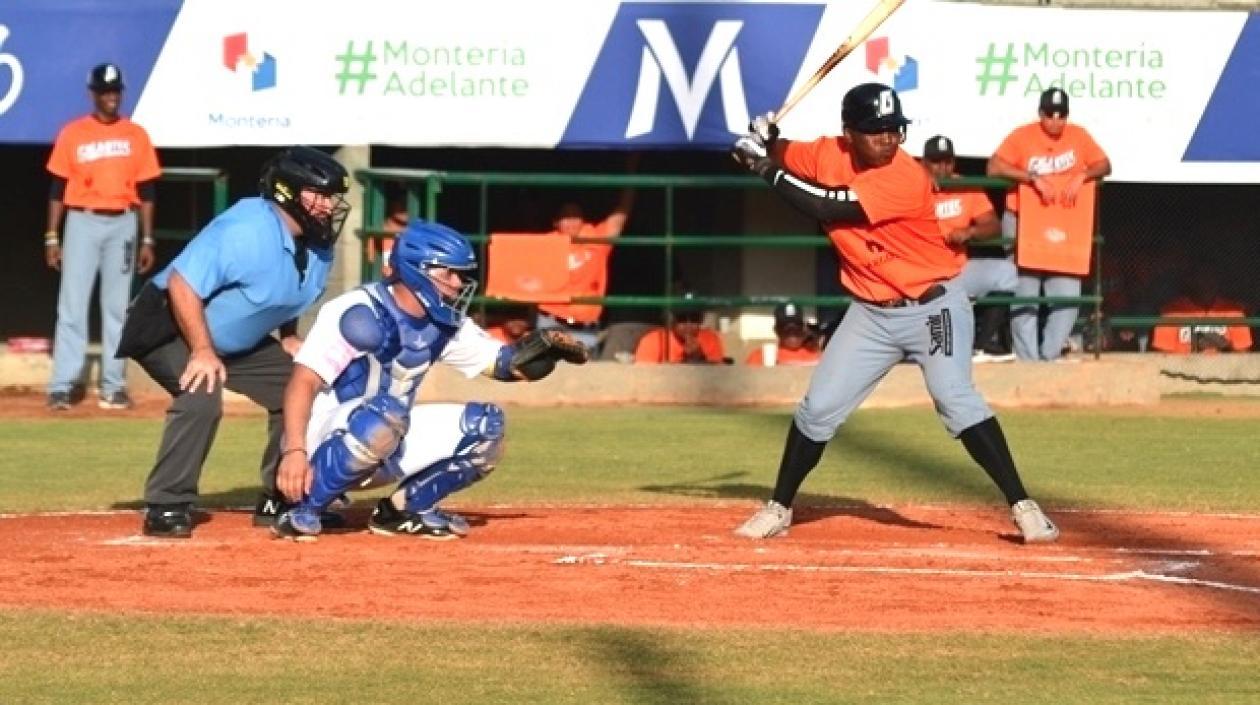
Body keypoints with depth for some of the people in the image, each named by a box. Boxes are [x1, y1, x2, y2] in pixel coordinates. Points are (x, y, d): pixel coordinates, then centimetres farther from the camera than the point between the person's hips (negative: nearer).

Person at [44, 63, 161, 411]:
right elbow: (57, 188, 3)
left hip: (123, 224, 2)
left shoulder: (136, 135, 6)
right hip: (82, 222, -2)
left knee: (117, 306, 4)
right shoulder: (72, 134, 2)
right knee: (72, 304, -6)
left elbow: (146, 191, 8)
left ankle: (114, 386, 8)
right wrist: (52, 237, -2)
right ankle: (62, 385, -8)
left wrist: (147, 239, 3)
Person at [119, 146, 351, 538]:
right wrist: (202, 352, -32)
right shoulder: (245, 232, -31)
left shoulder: (319, 245, -4)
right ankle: (167, 508, -21)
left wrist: (289, 337, 3)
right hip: (170, 326, -9)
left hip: (238, 341, 9)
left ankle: (278, 500, 15)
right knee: (202, 397, -31)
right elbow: (182, 284, -32)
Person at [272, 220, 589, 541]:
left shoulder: (444, 323, 3)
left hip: (390, 446, 8)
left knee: (485, 426, -3)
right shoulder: (362, 313, -20)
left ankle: (408, 508, 9)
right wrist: (294, 451, -40)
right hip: (327, 438, -8)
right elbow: (303, 382, -27)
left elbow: (504, 362, 8)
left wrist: (545, 347, -14)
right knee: (384, 412, -38)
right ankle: (303, 510, -24)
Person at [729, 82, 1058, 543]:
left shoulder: (904, 178, -24)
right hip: (870, 314, 6)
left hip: (932, 307, -6)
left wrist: (767, 170, -25)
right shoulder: (830, 155, -4)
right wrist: (762, 140, -16)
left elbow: (828, 208, -29)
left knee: (956, 399, -20)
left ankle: (1022, 506, -17)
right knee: (819, 408, 5)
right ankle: (779, 509, 19)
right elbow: (781, 157, 8)